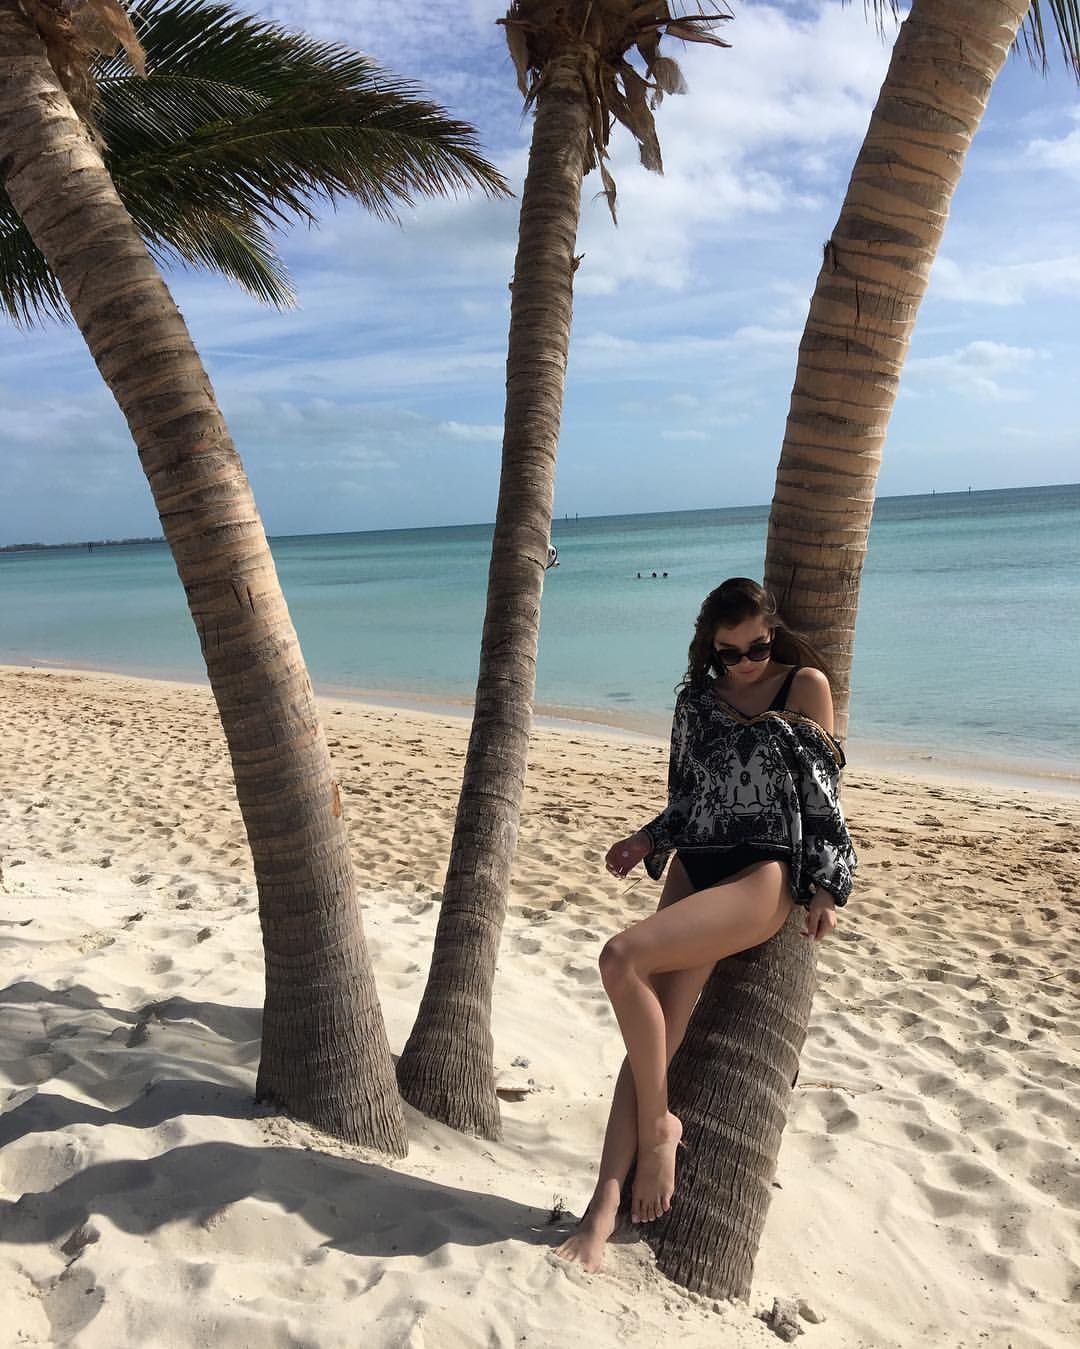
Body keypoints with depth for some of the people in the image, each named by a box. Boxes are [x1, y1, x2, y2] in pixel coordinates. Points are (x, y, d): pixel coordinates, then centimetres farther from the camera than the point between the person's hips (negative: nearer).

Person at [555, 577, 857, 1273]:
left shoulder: (807, 685, 1)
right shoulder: (698, 696, 14)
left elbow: (823, 794, 2)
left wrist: (828, 887, -2)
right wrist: (648, 841, 6)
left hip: (764, 877, -5)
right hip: (694, 873, 5)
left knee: (623, 959, -26)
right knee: (655, 1034, -6)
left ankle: (658, 1123, -7)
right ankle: (605, 1208, -4)